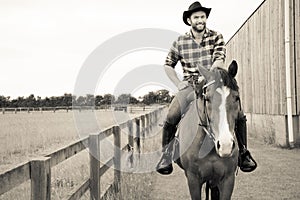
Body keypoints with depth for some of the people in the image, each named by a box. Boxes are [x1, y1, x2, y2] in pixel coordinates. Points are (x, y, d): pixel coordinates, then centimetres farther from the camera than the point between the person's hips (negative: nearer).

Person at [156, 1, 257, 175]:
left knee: (239, 115, -17)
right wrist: (178, 83, 1)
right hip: (190, 87, 0)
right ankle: (166, 155, -4)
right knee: (171, 117, -23)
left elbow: (220, 60, -11)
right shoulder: (180, 42, 5)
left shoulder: (216, 37, 3)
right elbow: (168, 65, 16)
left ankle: (243, 153, 4)